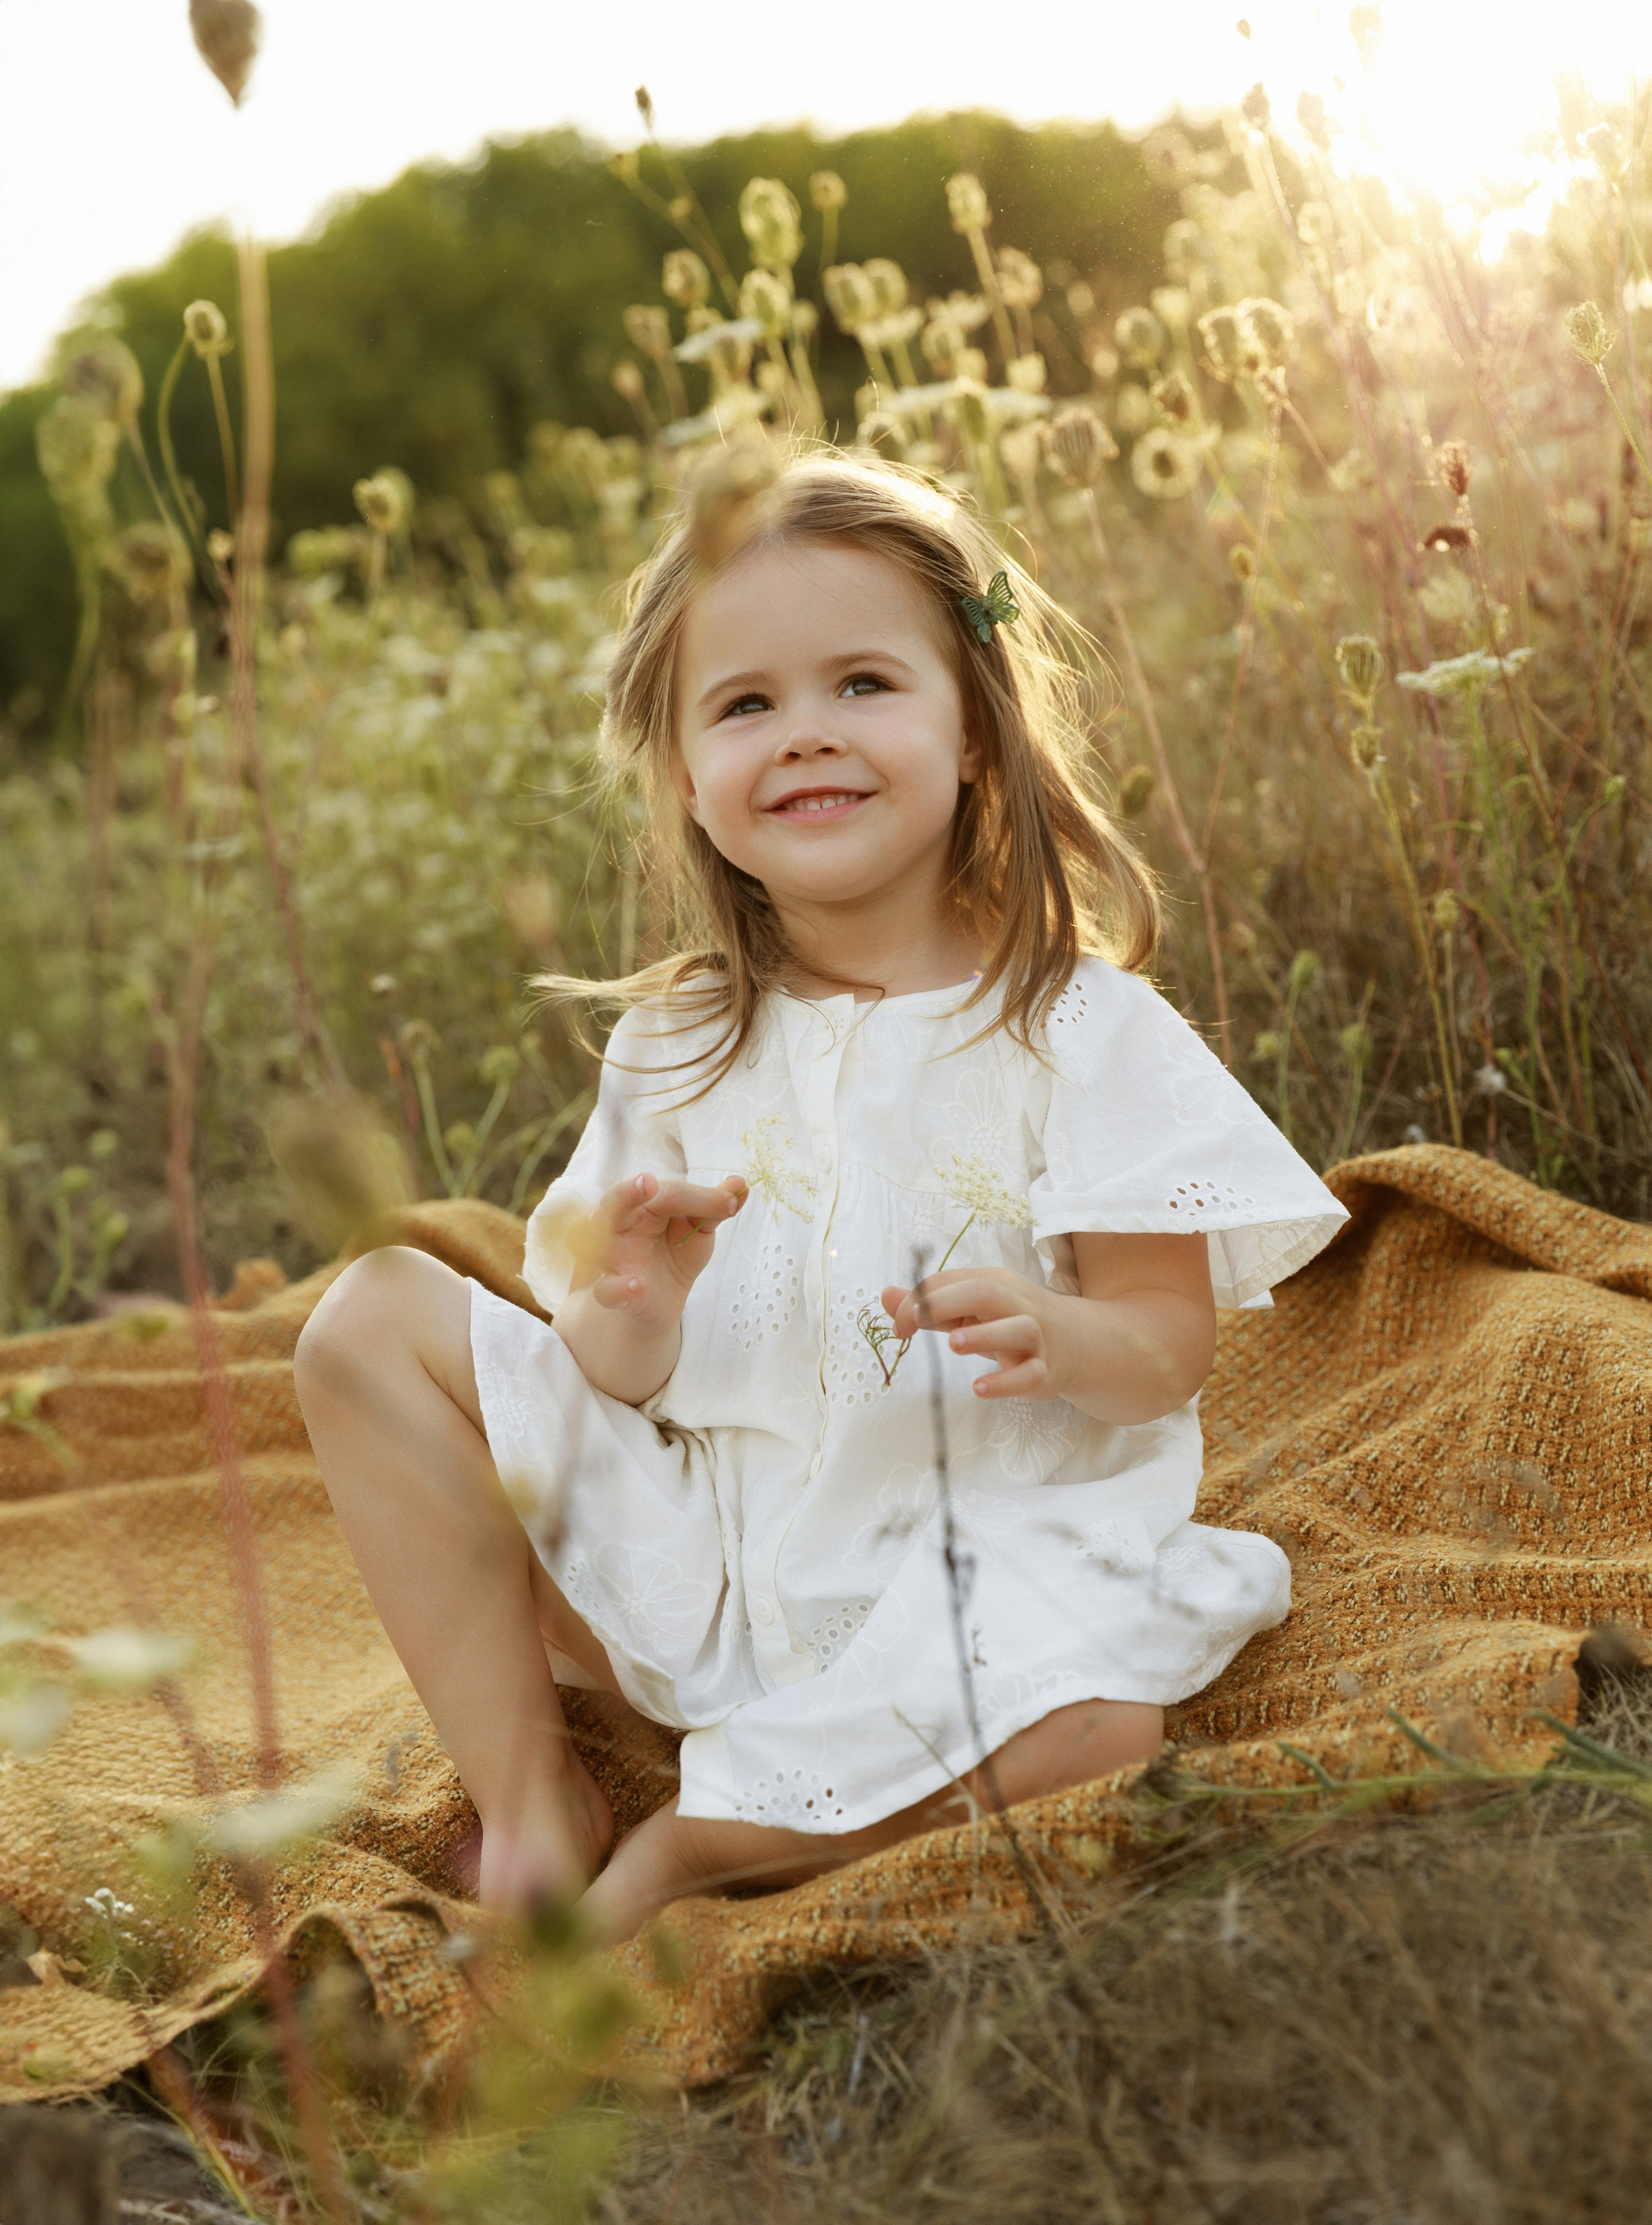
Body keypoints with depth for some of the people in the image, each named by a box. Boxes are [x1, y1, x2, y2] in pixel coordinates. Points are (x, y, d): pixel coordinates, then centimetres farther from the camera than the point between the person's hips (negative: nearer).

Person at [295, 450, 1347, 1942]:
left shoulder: (1078, 1026, -6)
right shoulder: (675, 1049, 4)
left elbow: (1172, 1346, -8)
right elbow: (620, 1375, 4)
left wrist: (1058, 1338, -30)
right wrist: (634, 1305, -20)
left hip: (994, 1552, -3)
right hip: (708, 1570, 4)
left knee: (1094, 1731, -36)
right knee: (371, 1317, -6)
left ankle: (699, 1841, -11)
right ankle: (528, 1794, -8)